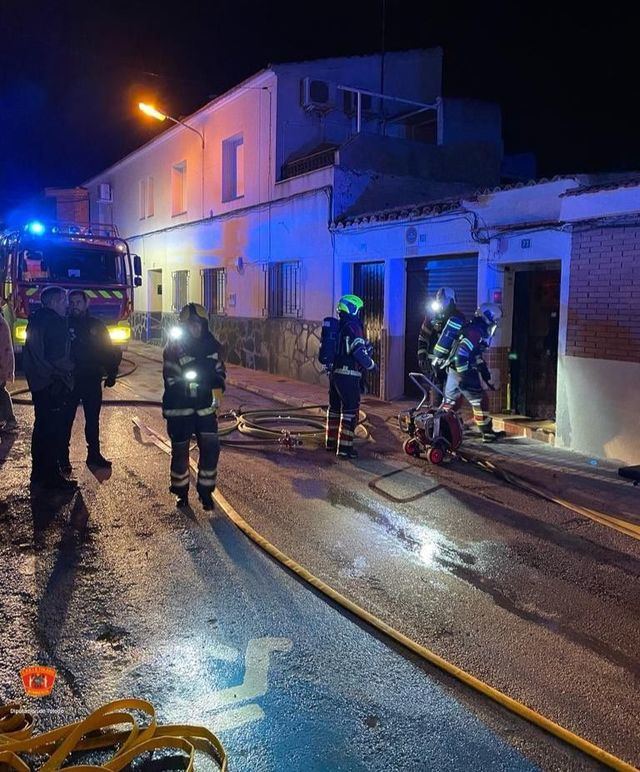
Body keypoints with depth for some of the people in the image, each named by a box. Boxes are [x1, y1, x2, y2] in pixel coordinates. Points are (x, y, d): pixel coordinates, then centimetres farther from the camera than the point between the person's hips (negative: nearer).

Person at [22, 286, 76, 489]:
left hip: (39, 384, 11)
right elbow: (57, 357, -21)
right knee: (54, 430, -6)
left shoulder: (37, 319, 15)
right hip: (52, 385, -11)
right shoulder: (53, 322, -15)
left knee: (42, 427, 18)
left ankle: (39, 472, 27)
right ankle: (51, 477, -3)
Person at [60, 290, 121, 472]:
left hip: (93, 381, 3)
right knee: (66, 420, 1)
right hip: (69, 381, -3)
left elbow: (110, 351, 9)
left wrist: (111, 373, 3)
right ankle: (63, 458, 8)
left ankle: (94, 454, 22)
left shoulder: (97, 325, 6)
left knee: (93, 419, 11)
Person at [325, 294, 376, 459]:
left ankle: (331, 441, 27)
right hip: (348, 374, -9)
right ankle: (344, 447, -8)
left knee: (334, 408, 17)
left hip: (334, 372, 9)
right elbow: (359, 352, -20)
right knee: (350, 410, -6)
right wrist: (371, 365, -5)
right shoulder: (353, 327, -13)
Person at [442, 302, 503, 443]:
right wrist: (463, 377, -25)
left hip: (453, 370, 10)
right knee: (480, 401, 0)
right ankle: (487, 433, 8)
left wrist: (484, 370, 22)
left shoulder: (474, 329, 13)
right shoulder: (476, 333, -20)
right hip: (463, 372, -10)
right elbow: (461, 354, -28)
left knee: (450, 400, 16)